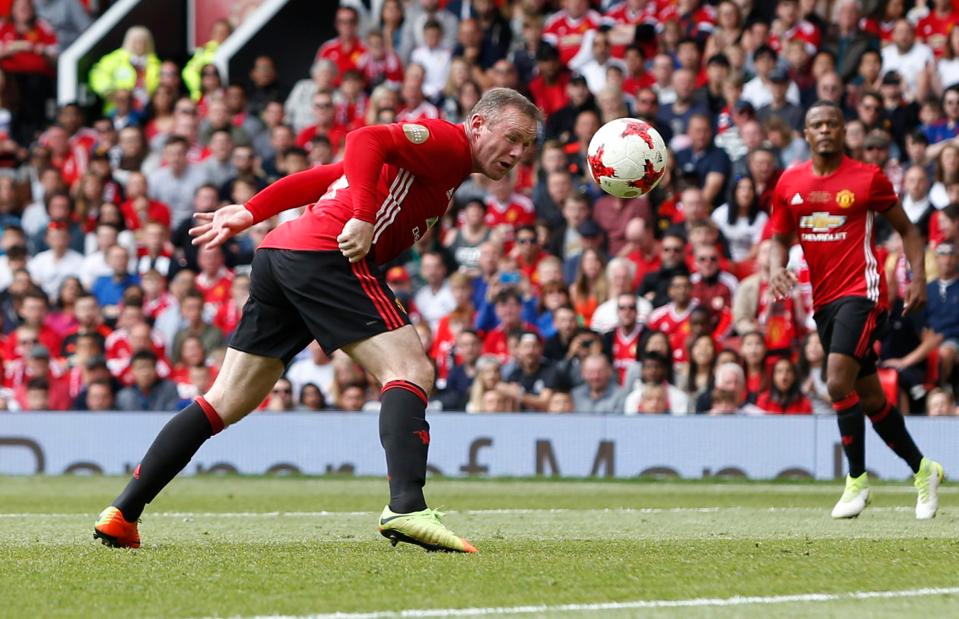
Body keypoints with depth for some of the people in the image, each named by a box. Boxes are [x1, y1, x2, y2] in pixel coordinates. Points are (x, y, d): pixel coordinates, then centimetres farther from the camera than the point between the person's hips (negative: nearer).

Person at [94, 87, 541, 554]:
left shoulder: (440, 155, 28)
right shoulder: (447, 141, 0)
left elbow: (320, 178, 29)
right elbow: (366, 140, -17)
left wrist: (250, 212, 30)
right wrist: (363, 218, -25)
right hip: (325, 253, -10)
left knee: (225, 403, 10)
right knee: (411, 370, -16)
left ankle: (122, 515, 9)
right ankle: (406, 506, -33)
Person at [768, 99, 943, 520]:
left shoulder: (868, 178, -4)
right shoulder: (789, 183, 8)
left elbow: (906, 229, 4)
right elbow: (781, 237, 17)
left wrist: (918, 278, -7)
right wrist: (777, 267, -4)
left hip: (862, 292, -6)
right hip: (824, 300, 6)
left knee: (838, 384, -21)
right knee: (870, 398, 12)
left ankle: (857, 479, -7)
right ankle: (923, 470, 28)